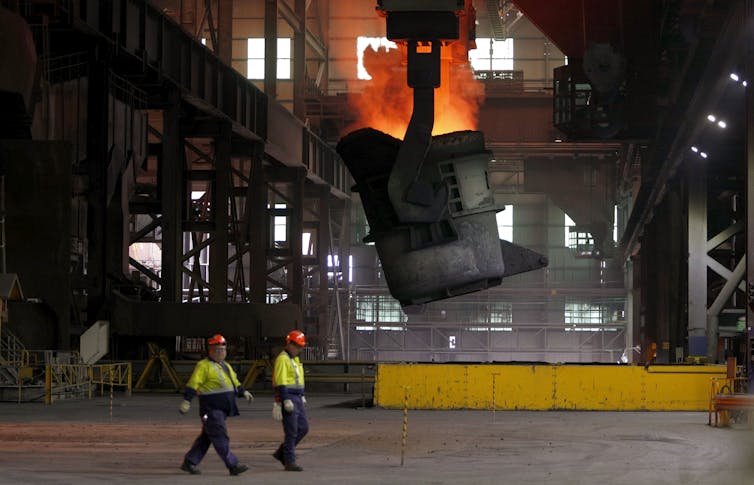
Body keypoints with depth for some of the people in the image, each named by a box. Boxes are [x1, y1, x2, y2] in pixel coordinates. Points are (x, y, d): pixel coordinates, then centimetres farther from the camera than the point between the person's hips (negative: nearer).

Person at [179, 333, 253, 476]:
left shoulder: (226, 366, 19)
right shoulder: (203, 366, -7)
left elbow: (235, 383, 25)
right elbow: (193, 384, -14)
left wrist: (244, 392, 8)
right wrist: (186, 401, -22)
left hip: (222, 408, 9)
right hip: (211, 407, -9)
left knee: (206, 437, 12)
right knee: (220, 438, -8)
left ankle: (189, 462, 19)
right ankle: (233, 466, -10)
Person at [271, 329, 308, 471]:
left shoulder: (295, 359, 17)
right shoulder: (282, 359, -14)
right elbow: (280, 382, -20)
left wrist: (302, 396, 22)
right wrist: (286, 401, -25)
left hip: (296, 399, 9)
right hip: (287, 398, -9)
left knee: (303, 428, 8)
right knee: (291, 431, -6)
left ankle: (281, 453, 17)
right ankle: (289, 462, -1)